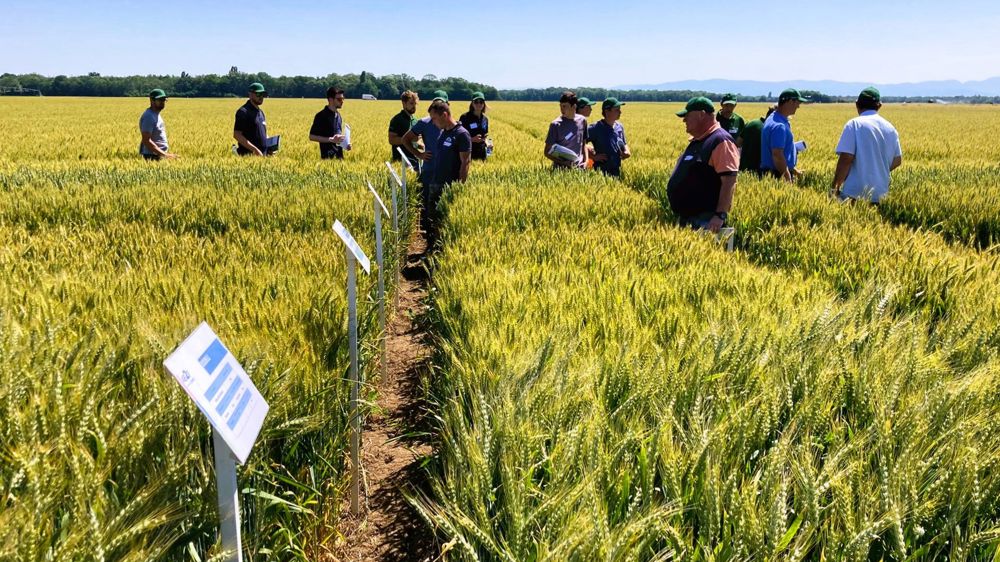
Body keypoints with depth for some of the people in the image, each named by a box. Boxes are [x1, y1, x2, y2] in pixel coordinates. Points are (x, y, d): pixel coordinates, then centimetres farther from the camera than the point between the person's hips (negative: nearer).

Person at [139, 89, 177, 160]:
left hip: (160, 155, 9)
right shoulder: (149, 116, -14)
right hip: (152, 156, -9)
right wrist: (165, 155, -24)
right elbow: (146, 141, -21)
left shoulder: (156, 114, 16)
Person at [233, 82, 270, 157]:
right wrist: (255, 150, -21)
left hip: (262, 154, 8)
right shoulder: (243, 112, -8)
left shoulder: (260, 112, 18)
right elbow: (236, 135, -15)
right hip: (248, 155, -8)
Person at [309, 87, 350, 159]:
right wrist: (331, 140, -18)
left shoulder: (338, 115, 14)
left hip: (339, 155, 7)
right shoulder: (321, 116, -9)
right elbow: (312, 136, -10)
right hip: (328, 156, -7)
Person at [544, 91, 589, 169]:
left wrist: (586, 161, 3)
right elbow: (547, 152, -3)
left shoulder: (582, 120, 6)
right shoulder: (556, 124, -5)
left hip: (579, 167, 3)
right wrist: (563, 163, -16)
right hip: (561, 168, -3)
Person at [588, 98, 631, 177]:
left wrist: (627, 151, 3)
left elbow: (624, 143, 25)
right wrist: (593, 156, -16)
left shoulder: (620, 127, 10)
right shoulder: (595, 128, -11)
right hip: (601, 171, -7)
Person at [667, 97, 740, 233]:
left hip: (706, 220, -10)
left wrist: (721, 215, -28)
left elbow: (729, 181, -22)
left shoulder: (720, 141, -14)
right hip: (687, 218, 10)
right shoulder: (697, 141, 16)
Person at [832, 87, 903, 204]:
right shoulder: (890, 128, 13)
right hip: (880, 195, 6)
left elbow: (846, 159, -15)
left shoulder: (854, 124, -6)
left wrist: (835, 187, -8)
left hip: (855, 194, -6)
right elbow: (897, 161, 18)